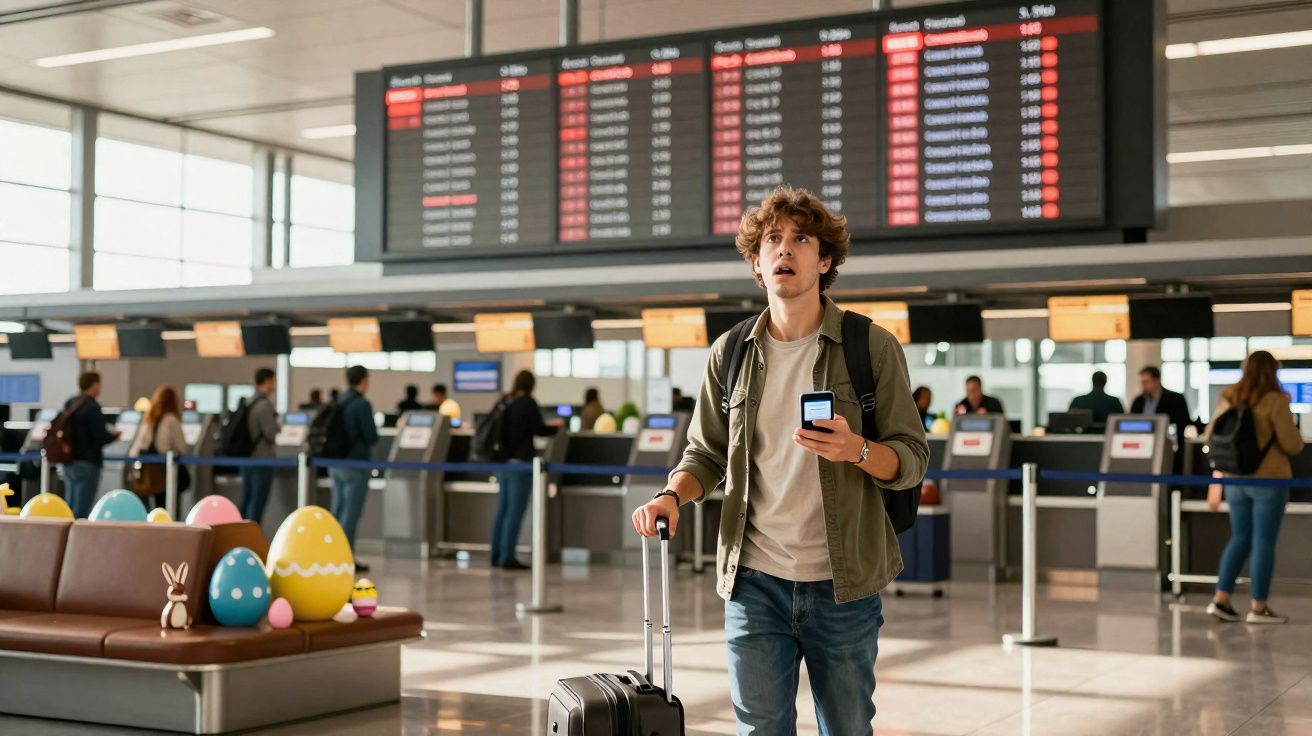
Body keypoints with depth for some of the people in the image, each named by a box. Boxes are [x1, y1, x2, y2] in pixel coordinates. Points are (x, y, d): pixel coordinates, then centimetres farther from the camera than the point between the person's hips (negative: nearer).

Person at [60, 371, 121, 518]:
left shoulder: (69, 404, 10)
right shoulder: (92, 407, -15)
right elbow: (102, 437, -18)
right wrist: (115, 435, 3)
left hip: (69, 461, 8)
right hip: (87, 462, -8)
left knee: (70, 508, 13)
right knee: (81, 510, -6)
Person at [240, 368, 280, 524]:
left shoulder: (248, 402, 11)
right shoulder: (265, 405, -16)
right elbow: (271, 433, -17)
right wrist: (277, 426, 3)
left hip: (247, 457, 8)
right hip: (262, 458, -8)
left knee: (246, 500, 12)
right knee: (258, 501, -5)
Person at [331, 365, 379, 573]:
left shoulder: (338, 402, 9)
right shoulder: (362, 404, -14)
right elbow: (372, 438, -14)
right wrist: (367, 441, 7)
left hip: (335, 464, 7)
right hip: (355, 465, -7)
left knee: (338, 511, 13)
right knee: (351, 512, -3)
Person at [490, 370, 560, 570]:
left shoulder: (504, 402, 9)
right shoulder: (528, 403, -11)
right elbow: (540, 430, -10)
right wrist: (555, 425, 11)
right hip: (520, 462, -7)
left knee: (502, 509, 13)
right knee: (515, 511, -5)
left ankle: (497, 555, 17)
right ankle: (507, 557, -6)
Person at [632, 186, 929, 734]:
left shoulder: (873, 348, -2)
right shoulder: (730, 354, 6)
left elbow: (912, 458, -3)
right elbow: (705, 454, 13)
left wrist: (857, 449, -23)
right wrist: (673, 495, -8)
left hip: (843, 584, -1)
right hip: (755, 580, 2)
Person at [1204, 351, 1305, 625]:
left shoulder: (1228, 400, 3)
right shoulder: (1275, 401, -12)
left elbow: (1209, 438, 9)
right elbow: (1293, 445, -12)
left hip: (1235, 480, 5)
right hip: (1269, 479, -5)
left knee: (1240, 539, 14)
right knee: (1264, 542, 1)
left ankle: (1221, 599, 8)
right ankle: (1258, 607, 5)